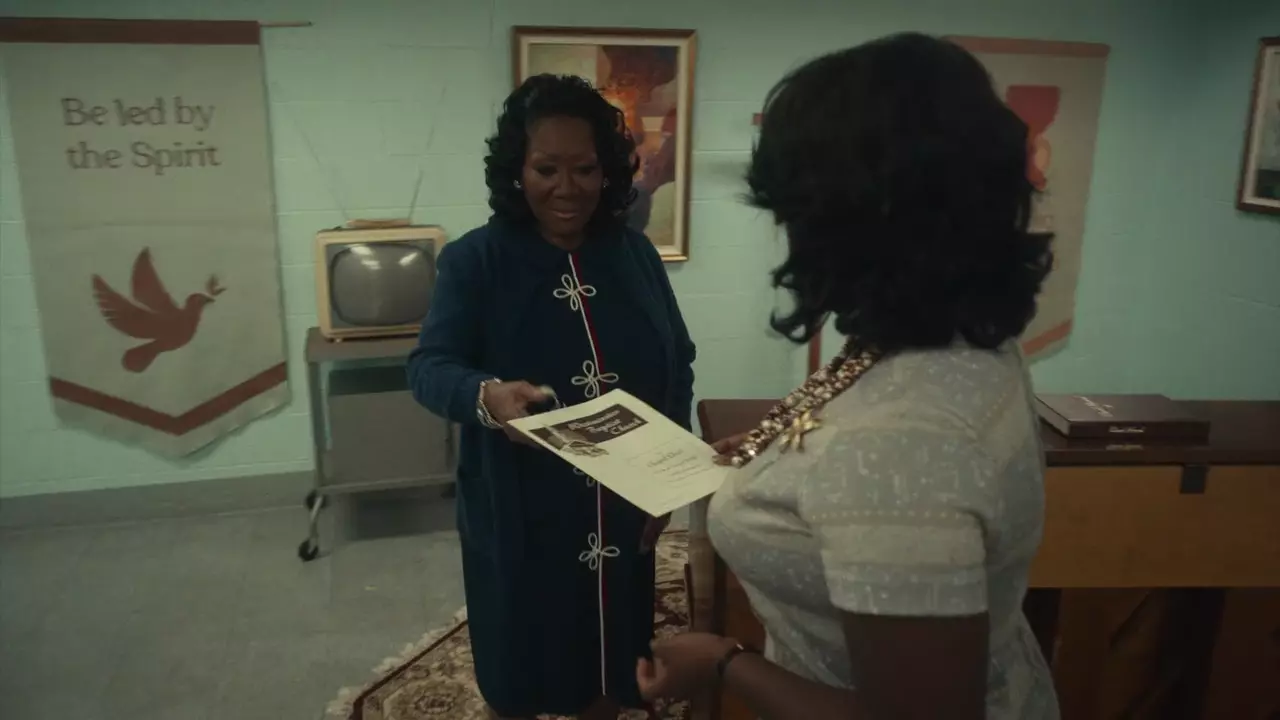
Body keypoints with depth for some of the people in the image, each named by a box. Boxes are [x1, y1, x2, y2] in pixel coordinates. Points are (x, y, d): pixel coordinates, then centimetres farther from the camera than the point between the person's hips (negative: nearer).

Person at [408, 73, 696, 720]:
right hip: (516, 514, -2)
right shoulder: (474, 259, -10)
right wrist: (485, 396, -38)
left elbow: (679, 364, 5)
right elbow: (428, 366, -16)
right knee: (518, 666, 16)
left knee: (608, 661, 19)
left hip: (622, 508, 3)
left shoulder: (635, 254, -1)